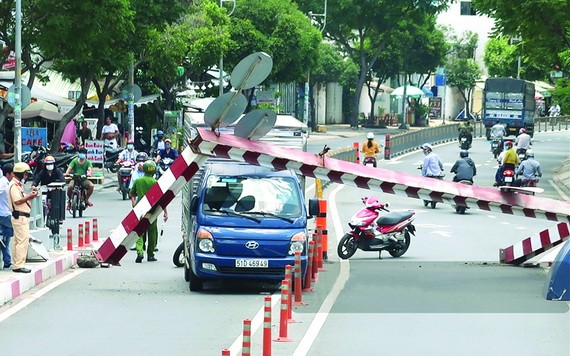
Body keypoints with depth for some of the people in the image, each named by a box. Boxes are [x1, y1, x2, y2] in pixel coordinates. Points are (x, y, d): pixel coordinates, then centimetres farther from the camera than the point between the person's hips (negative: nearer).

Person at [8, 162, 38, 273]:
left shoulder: (18, 184, 18)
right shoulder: (14, 185, -14)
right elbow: (17, 201, -21)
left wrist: (29, 195, 10)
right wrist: (29, 197, -17)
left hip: (22, 217, 11)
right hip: (20, 217, -11)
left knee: (17, 241, 13)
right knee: (23, 240, -13)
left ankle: (16, 264, 17)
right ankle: (19, 265, -14)